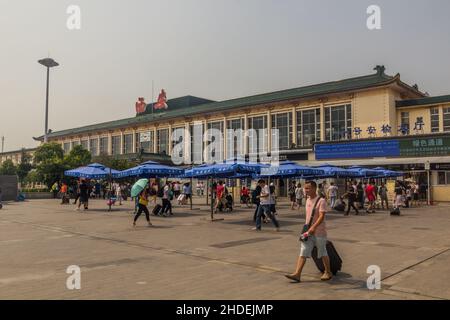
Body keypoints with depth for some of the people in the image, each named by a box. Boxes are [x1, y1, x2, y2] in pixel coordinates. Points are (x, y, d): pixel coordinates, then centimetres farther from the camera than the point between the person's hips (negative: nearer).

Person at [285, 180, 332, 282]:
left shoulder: (321, 201, -15)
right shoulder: (308, 200, 9)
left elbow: (321, 216, -23)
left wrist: (313, 227, -32)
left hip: (319, 232, -7)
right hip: (308, 232, 7)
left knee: (322, 253, 9)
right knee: (303, 252, -1)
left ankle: (328, 272, 29)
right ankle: (297, 274, -3)